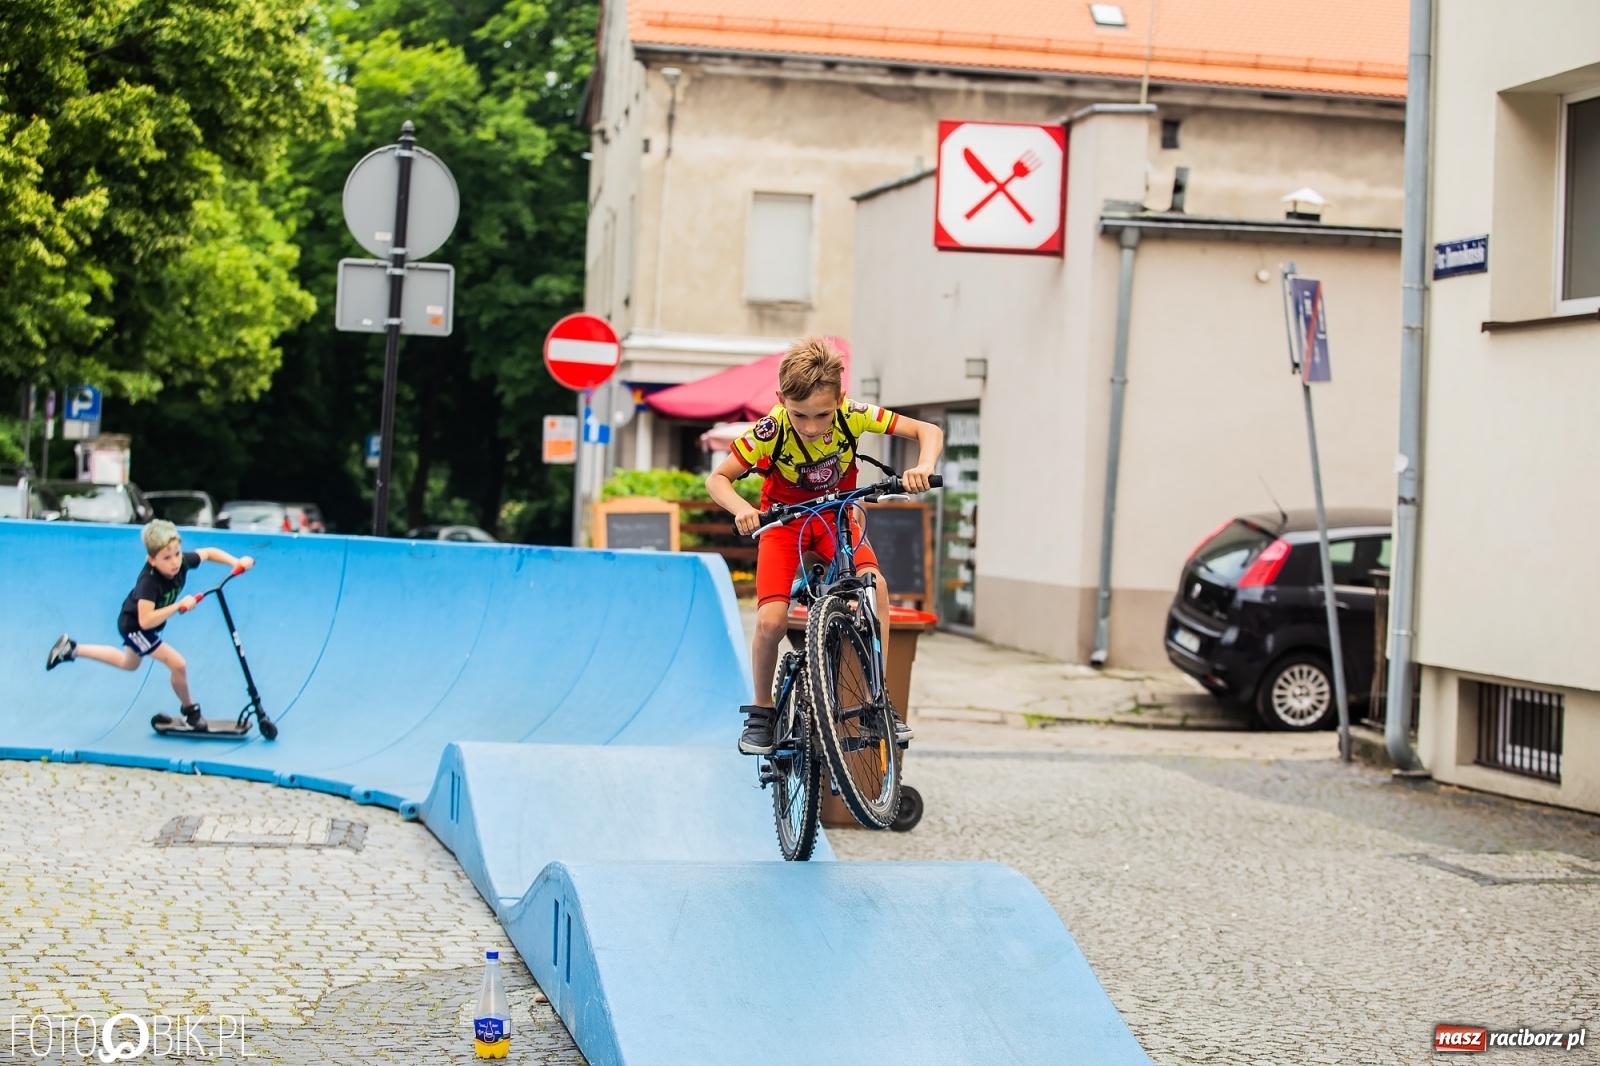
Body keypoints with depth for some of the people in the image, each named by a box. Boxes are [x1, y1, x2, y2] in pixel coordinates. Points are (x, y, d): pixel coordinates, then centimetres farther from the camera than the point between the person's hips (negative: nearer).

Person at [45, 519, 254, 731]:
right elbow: (145, 621, -48)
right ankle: (190, 712, 9)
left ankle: (72, 648, 42)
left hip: (146, 626, 8)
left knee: (129, 664, 33)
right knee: (177, 664, -15)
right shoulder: (149, 582, -41)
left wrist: (235, 562, -19)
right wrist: (179, 606, -50)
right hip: (134, 625, -8)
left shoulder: (182, 561, -23)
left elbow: (209, 552, -5)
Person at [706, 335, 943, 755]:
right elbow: (717, 478, -18)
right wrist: (742, 509, -38)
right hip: (784, 520, -1)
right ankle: (761, 710, 5)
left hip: (836, 515, 1)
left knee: (874, 586, -27)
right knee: (772, 620, -20)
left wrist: (924, 467, -42)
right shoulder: (771, 431, -30)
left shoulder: (852, 416, -27)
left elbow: (929, 431, -22)